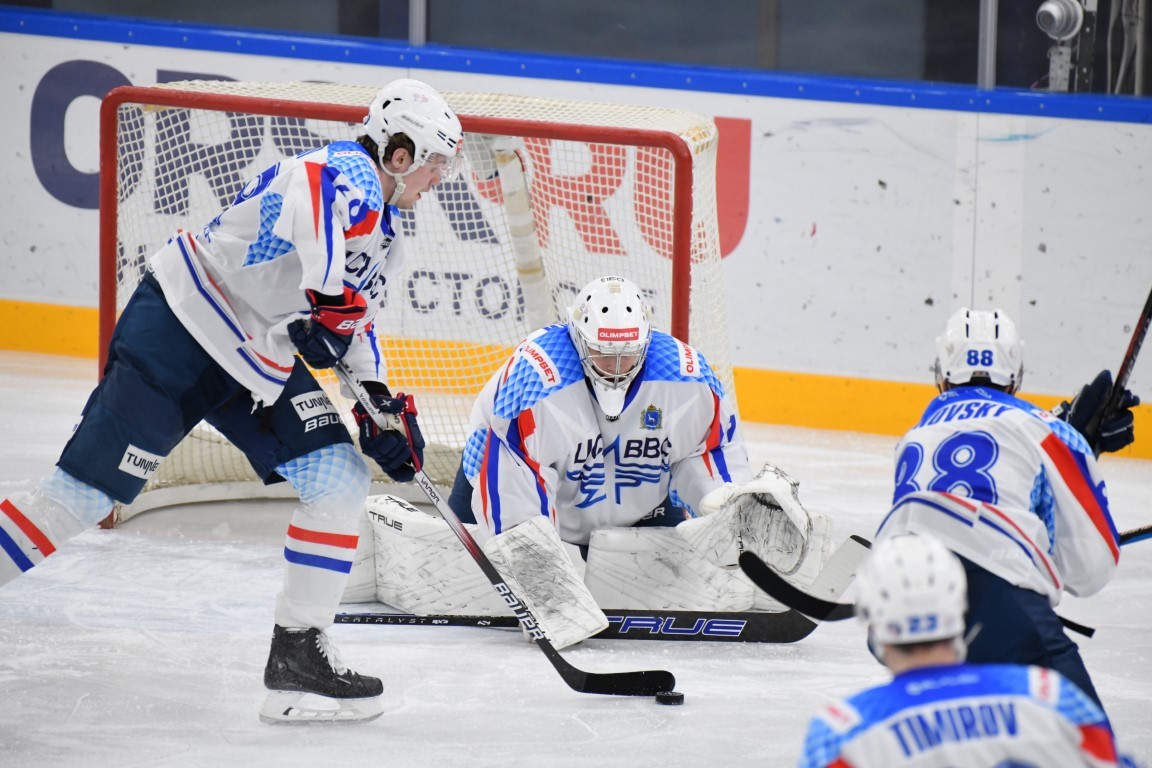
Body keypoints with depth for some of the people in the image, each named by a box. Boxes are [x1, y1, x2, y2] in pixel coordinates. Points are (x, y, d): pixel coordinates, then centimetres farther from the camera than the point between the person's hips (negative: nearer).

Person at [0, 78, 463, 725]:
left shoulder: (380, 224, 15)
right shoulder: (349, 173, -17)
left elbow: (356, 313, 25)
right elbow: (315, 196, -43)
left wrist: (381, 403, 16)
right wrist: (329, 298, -47)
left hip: (260, 365, 10)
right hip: (180, 331, -10)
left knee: (343, 482, 0)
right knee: (83, 496, -10)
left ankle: (298, 651, 4)